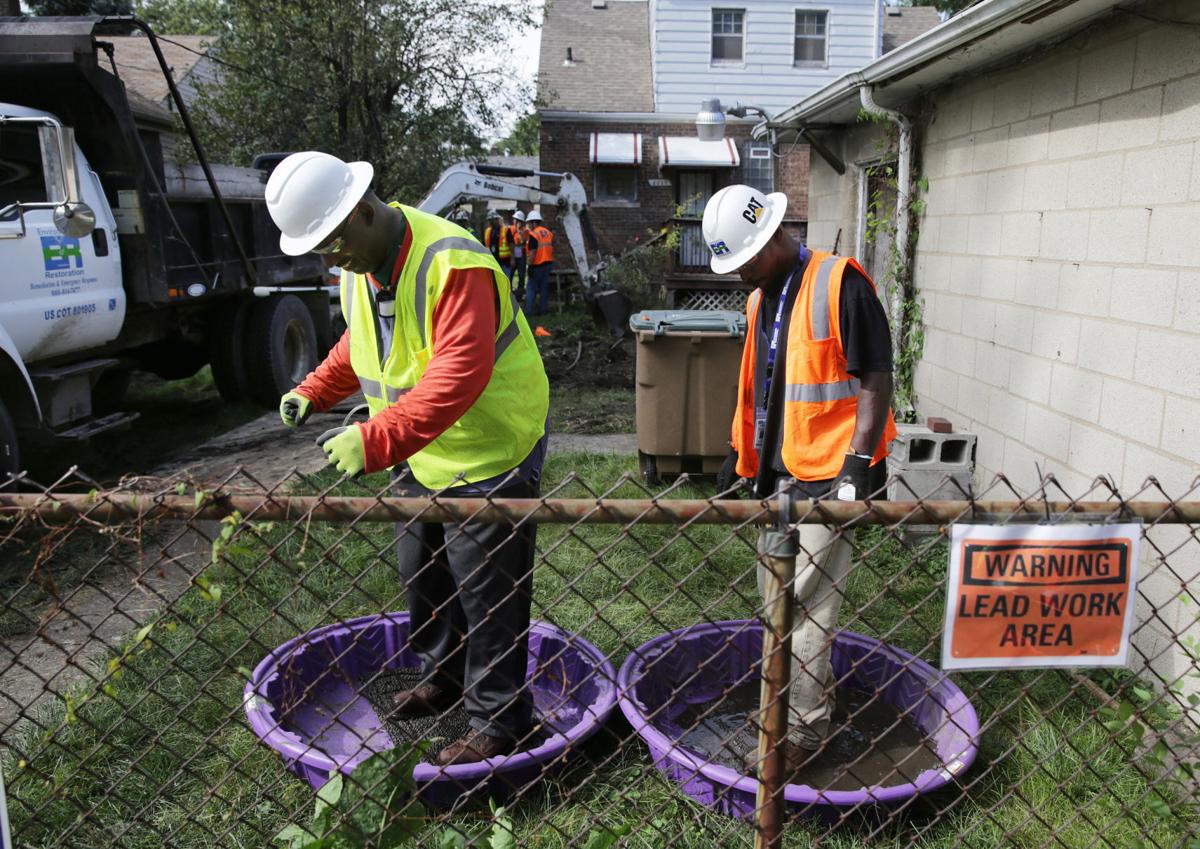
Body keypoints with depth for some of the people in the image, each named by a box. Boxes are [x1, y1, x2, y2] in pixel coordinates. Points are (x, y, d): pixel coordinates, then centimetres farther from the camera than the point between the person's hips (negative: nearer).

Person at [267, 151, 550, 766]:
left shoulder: (452, 263, -29)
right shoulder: (359, 262, 1)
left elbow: (460, 375, -38)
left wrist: (375, 440, -43)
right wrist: (314, 391, 4)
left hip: (490, 450, -9)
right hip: (423, 452, 9)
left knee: (485, 593, 1)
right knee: (421, 575, 22)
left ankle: (499, 721, 19)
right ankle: (442, 676, 45)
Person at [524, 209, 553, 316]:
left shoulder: (533, 234, -14)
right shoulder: (548, 232, 11)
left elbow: (533, 252, -19)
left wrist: (530, 265, -16)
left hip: (538, 265, -7)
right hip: (548, 263, 7)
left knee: (531, 288, -1)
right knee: (544, 287, 12)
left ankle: (529, 310, -2)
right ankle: (543, 309, 13)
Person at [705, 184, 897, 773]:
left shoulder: (839, 284, -13)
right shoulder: (760, 299, 12)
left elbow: (875, 381, -15)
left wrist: (858, 466, -20)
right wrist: (739, 454, 21)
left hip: (826, 476, -8)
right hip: (777, 472, 9)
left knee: (805, 605, -2)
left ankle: (805, 734, 13)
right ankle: (792, 697, 36)